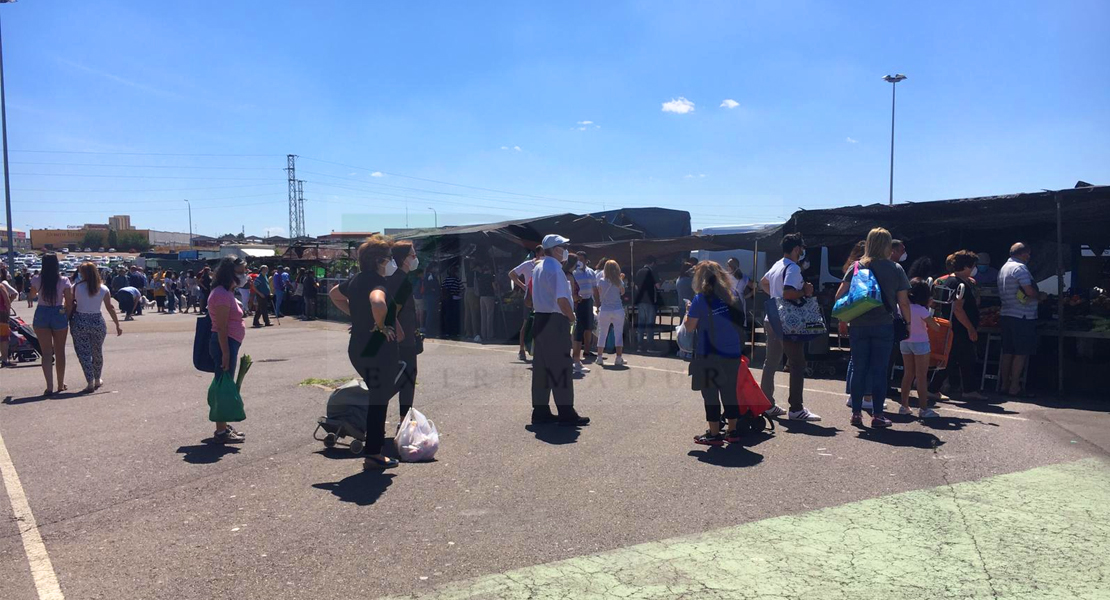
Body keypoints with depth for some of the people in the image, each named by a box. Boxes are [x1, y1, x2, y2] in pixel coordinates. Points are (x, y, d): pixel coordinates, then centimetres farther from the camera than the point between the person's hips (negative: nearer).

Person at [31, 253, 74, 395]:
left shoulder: (37, 280, -3)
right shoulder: (64, 281, -8)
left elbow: (33, 294, 18)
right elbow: (69, 302, -6)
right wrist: (68, 316, 6)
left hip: (41, 315, 1)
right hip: (59, 315, -1)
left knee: (46, 352, 3)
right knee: (60, 352, 13)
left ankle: (49, 386, -7)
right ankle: (61, 384, 23)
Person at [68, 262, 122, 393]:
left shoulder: (77, 287, -4)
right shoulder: (104, 289, 0)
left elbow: (70, 306, -4)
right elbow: (110, 308, 2)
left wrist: (67, 320, 4)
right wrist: (117, 325, 6)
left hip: (79, 322, -2)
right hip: (97, 322, 2)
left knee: (83, 353, 3)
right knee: (97, 352, 17)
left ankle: (90, 383, -2)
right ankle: (97, 380, 29)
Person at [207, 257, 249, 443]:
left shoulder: (228, 293, 16)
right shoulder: (222, 294, -16)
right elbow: (221, 327, -21)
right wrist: (225, 353, -23)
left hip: (230, 344, 11)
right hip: (225, 344, -11)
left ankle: (223, 426, 27)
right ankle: (221, 432, 2)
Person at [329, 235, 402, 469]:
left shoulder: (357, 280, 9)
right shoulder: (378, 281, -20)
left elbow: (334, 294, 26)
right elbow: (377, 302, -42)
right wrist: (381, 326, -24)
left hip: (358, 349, 9)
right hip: (379, 351, -9)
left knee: (378, 398, 22)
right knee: (379, 400, 3)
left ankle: (373, 449, 32)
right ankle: (373, 454, 13)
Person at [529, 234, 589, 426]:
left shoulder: (538, 268, 16)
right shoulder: (555, 269, -14)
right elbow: (561, 299, -21)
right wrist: (571, 317, -6)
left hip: (541, 319, 9)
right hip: (555, 321, -9)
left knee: (541, 367, 10)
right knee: (561, 367, -5)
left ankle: (540, 411, 15)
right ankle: (566, 413, 0)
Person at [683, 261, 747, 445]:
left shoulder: (701, 299, -11)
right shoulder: (729, 296, 6)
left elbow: (689, 327, -7)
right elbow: (738, 321, 13)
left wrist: (688, 311, 9)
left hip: (710, 354, -6)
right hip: (732, 352, 6)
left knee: (710, 393, 4)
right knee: (730, 391, 14)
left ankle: (714, 434, 8)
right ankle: (733, 431, 21)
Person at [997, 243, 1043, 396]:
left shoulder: (1003, 268, 17)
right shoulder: (1020, 267, -11)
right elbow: (1029, 290, -19)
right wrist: (1040, 296, 1)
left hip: (1006, 314, 9)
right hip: (1022, 316, -9)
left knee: (1008, 352, 11)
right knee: (1021, 353, -4)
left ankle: (1004, 385, 14)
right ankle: (1014, 387, -4)